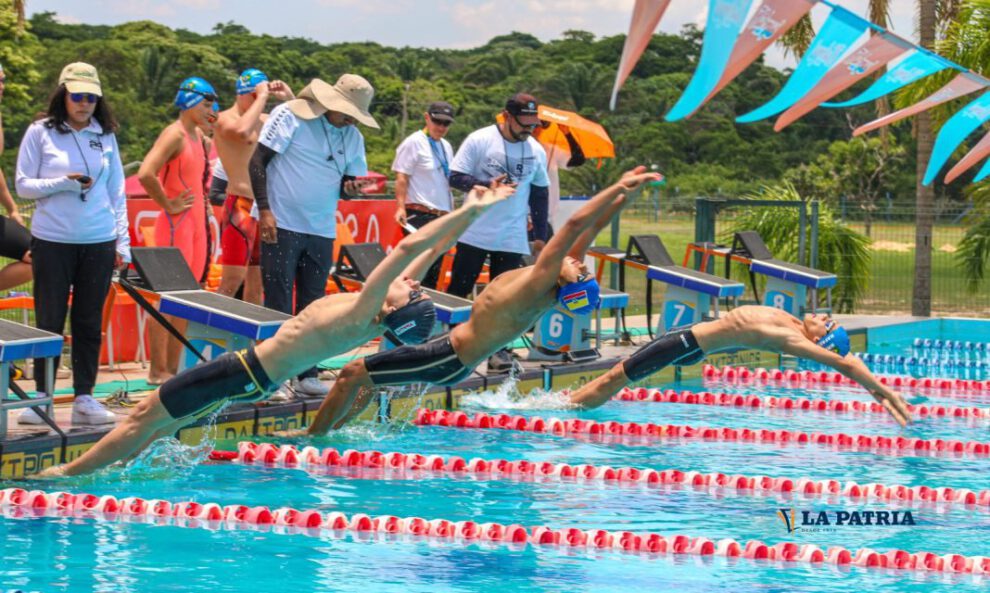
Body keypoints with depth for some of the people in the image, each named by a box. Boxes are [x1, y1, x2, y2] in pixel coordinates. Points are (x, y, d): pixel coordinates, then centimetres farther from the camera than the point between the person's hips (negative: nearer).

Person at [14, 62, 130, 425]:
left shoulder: (105, 136, 8)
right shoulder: (40, 133, 0)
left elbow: (117, 192, 11)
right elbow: (24, 186, 0)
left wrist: (122, 240, 6)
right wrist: (63, 184, -14)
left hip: (98, 244, 2)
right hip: (52, 242, -2)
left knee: (90, 323, 5)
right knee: (50, 321, 1)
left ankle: (84, 398, 11)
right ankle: (42, 397, 9)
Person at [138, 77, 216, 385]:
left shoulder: (199, 135, 13)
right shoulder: (174, 134, -14)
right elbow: (146, 174, -28)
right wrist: (168, 204, -17)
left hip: (196, 223, 9)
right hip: (175, 224, -9)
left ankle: (172, 368, 17)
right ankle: (158, 371, 0)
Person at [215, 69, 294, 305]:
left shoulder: (263, 120, 16)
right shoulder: (226, 119, -6)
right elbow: (242, 131, -30)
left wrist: (290, 98, 9)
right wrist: (262, 97, -20)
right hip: (240, 207, -8)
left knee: (256, 284, 11)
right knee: (231, 283, -14)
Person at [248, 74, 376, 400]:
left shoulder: (353, 137, 9)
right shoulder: (289, 116, -8)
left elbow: (350, 179, 17)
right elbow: (258, 160, -10)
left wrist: (350, 187, -10)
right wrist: (265, 210, -17)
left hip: (322, 230, 6)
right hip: (282, 225, -6)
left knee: (312, 306, 9)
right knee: (278, 305, -4)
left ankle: (307, 374, 17)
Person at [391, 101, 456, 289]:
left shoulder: (446, 147, 17)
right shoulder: (414, 143, -5)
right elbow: (401, 178, -10)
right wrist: (400, 208, -20)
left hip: (442, 217, 8)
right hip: (420, 215, -8)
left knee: (433, 275, 8)